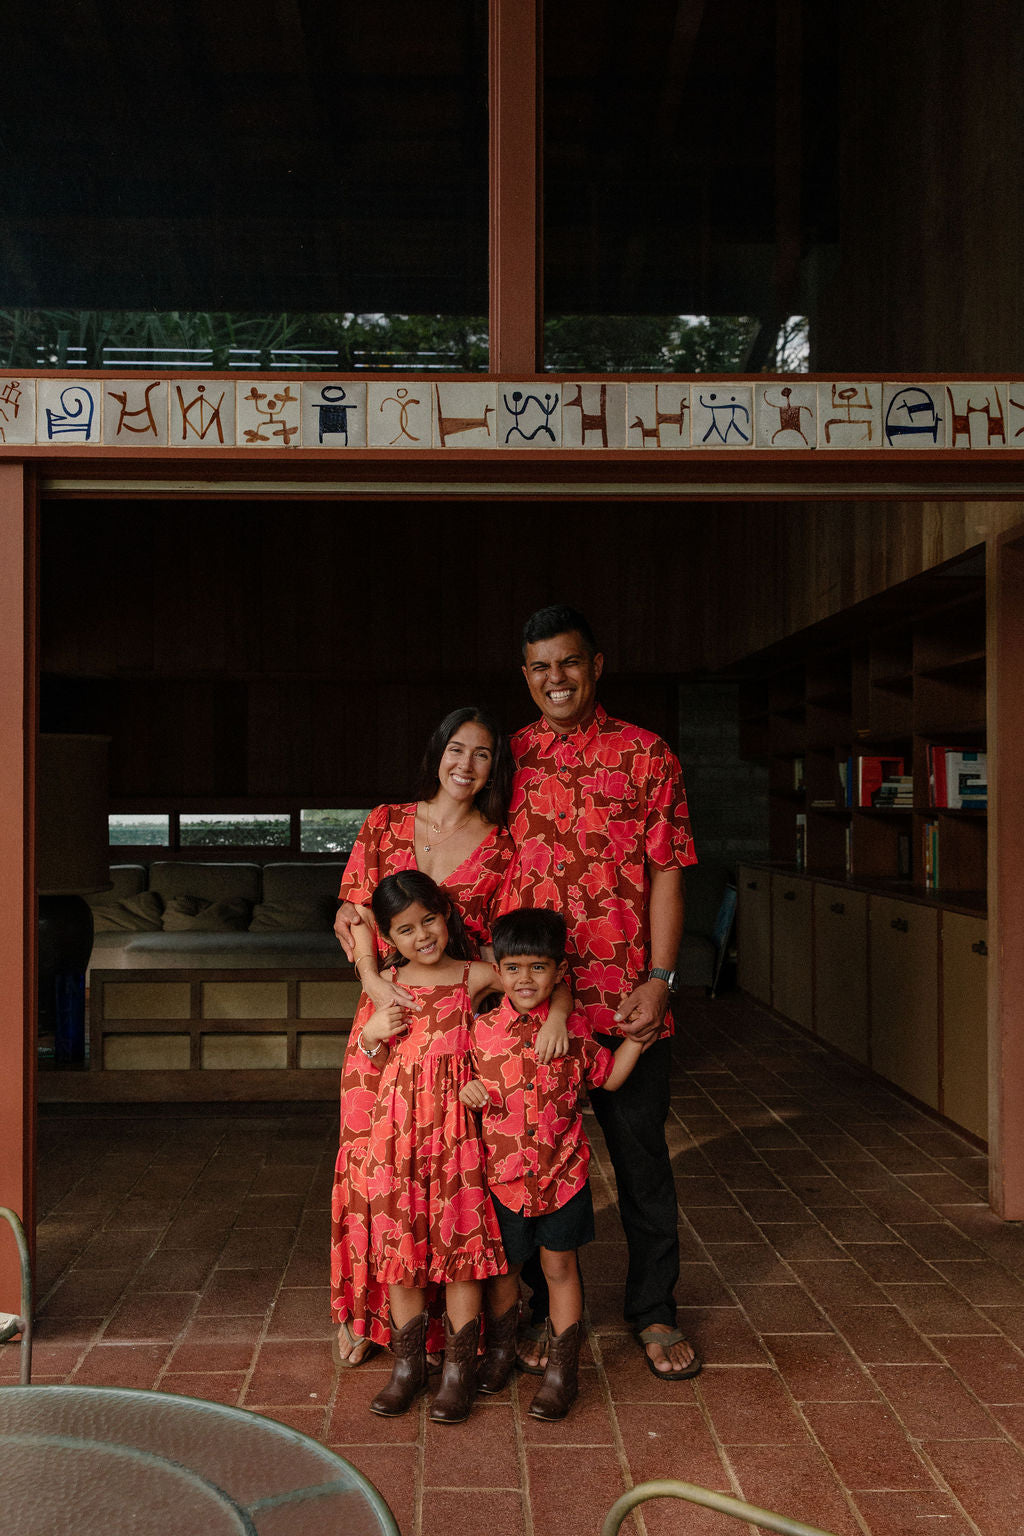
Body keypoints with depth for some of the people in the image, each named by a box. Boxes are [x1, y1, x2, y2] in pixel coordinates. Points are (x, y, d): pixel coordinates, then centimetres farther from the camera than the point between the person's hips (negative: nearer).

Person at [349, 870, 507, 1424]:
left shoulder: (476, 977, -2)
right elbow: (379, 1069, 11)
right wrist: (372, 1034, -7)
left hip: (454, 1126, -2)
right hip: (397, 1129, 3)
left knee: (459, 1244, 1)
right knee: (400, 1246, 7)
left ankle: (459, 1369, 15)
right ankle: (408, 1363, 23)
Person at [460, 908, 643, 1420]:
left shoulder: (574, 1029, -5)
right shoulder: (482, 1031, -7)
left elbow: (609, 1077, 8)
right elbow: (466, 1079, 6)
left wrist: (636, 1034, -3)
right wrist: (466, 1089, -16)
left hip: (562, 1172, 0)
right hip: (501, 1174, 0)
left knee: (559, 1267, 10)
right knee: (502, 1267, 17)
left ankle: (561, 1370, 23)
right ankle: (500, 1348, 41)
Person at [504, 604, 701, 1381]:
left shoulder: (645, 756, 0)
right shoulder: (509, 758, 7)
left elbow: (667, 873, -2)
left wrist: (659, 977, -11)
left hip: (627, 1001, -2)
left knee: (642, 1157, 10)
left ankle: (654, 1310, 28)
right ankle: (548, 1308, 31)